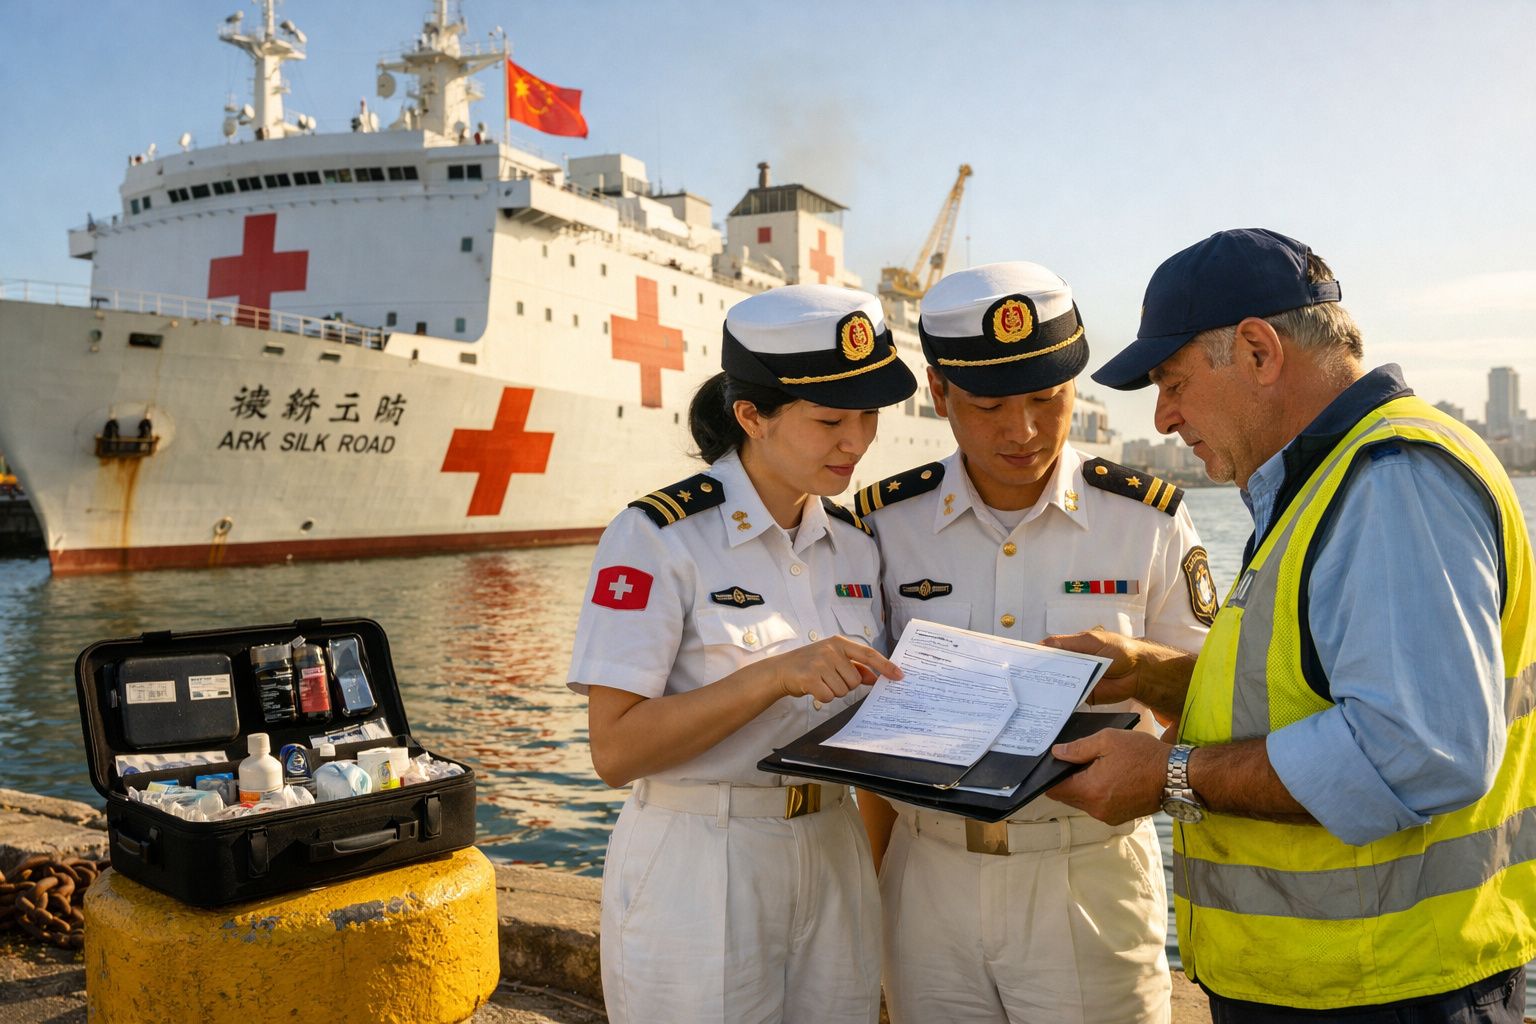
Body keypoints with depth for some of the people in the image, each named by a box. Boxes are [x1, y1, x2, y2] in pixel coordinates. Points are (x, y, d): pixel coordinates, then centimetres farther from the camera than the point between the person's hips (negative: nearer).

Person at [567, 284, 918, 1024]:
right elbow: (615, 748, -18)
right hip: (697, 872, -5)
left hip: (834, 861, 6)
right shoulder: (657, 537, -14)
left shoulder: (854, 543, 5)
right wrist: (775, 675, -26)